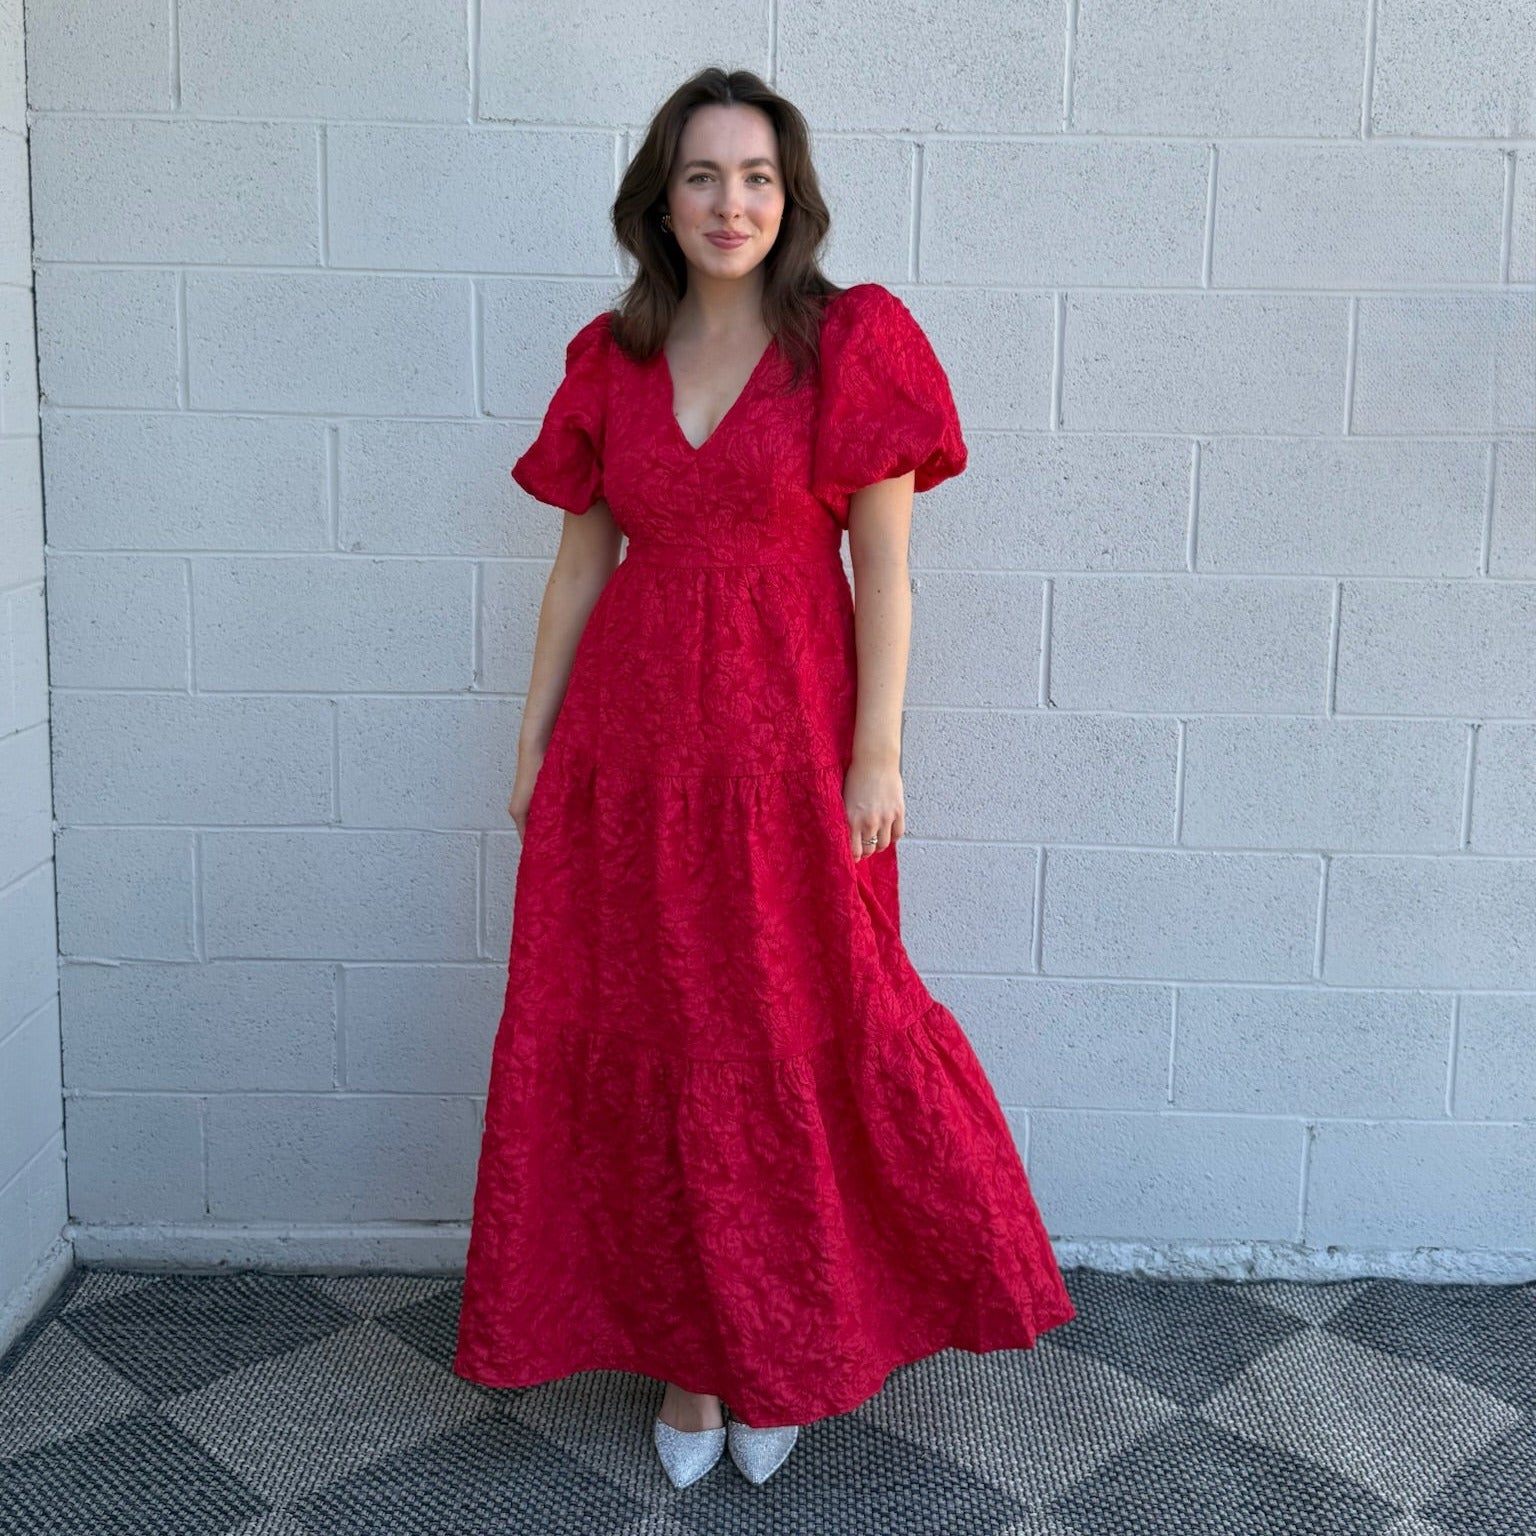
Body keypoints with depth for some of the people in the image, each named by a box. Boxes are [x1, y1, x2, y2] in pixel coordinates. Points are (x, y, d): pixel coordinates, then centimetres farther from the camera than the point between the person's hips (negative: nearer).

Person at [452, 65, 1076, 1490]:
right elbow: (580, 559, 10)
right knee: (646, 1044, 9)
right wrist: (535, 737, 9)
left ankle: (779, 1351, 28)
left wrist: (877, 754, -10)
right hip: (627, 738, 4)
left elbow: (884, 569, -5)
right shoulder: (609, 359, 7)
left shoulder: (853, 340, -4)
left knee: (796, 1045, 5)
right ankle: (683, 1351, 27)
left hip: (785, 737, -3)